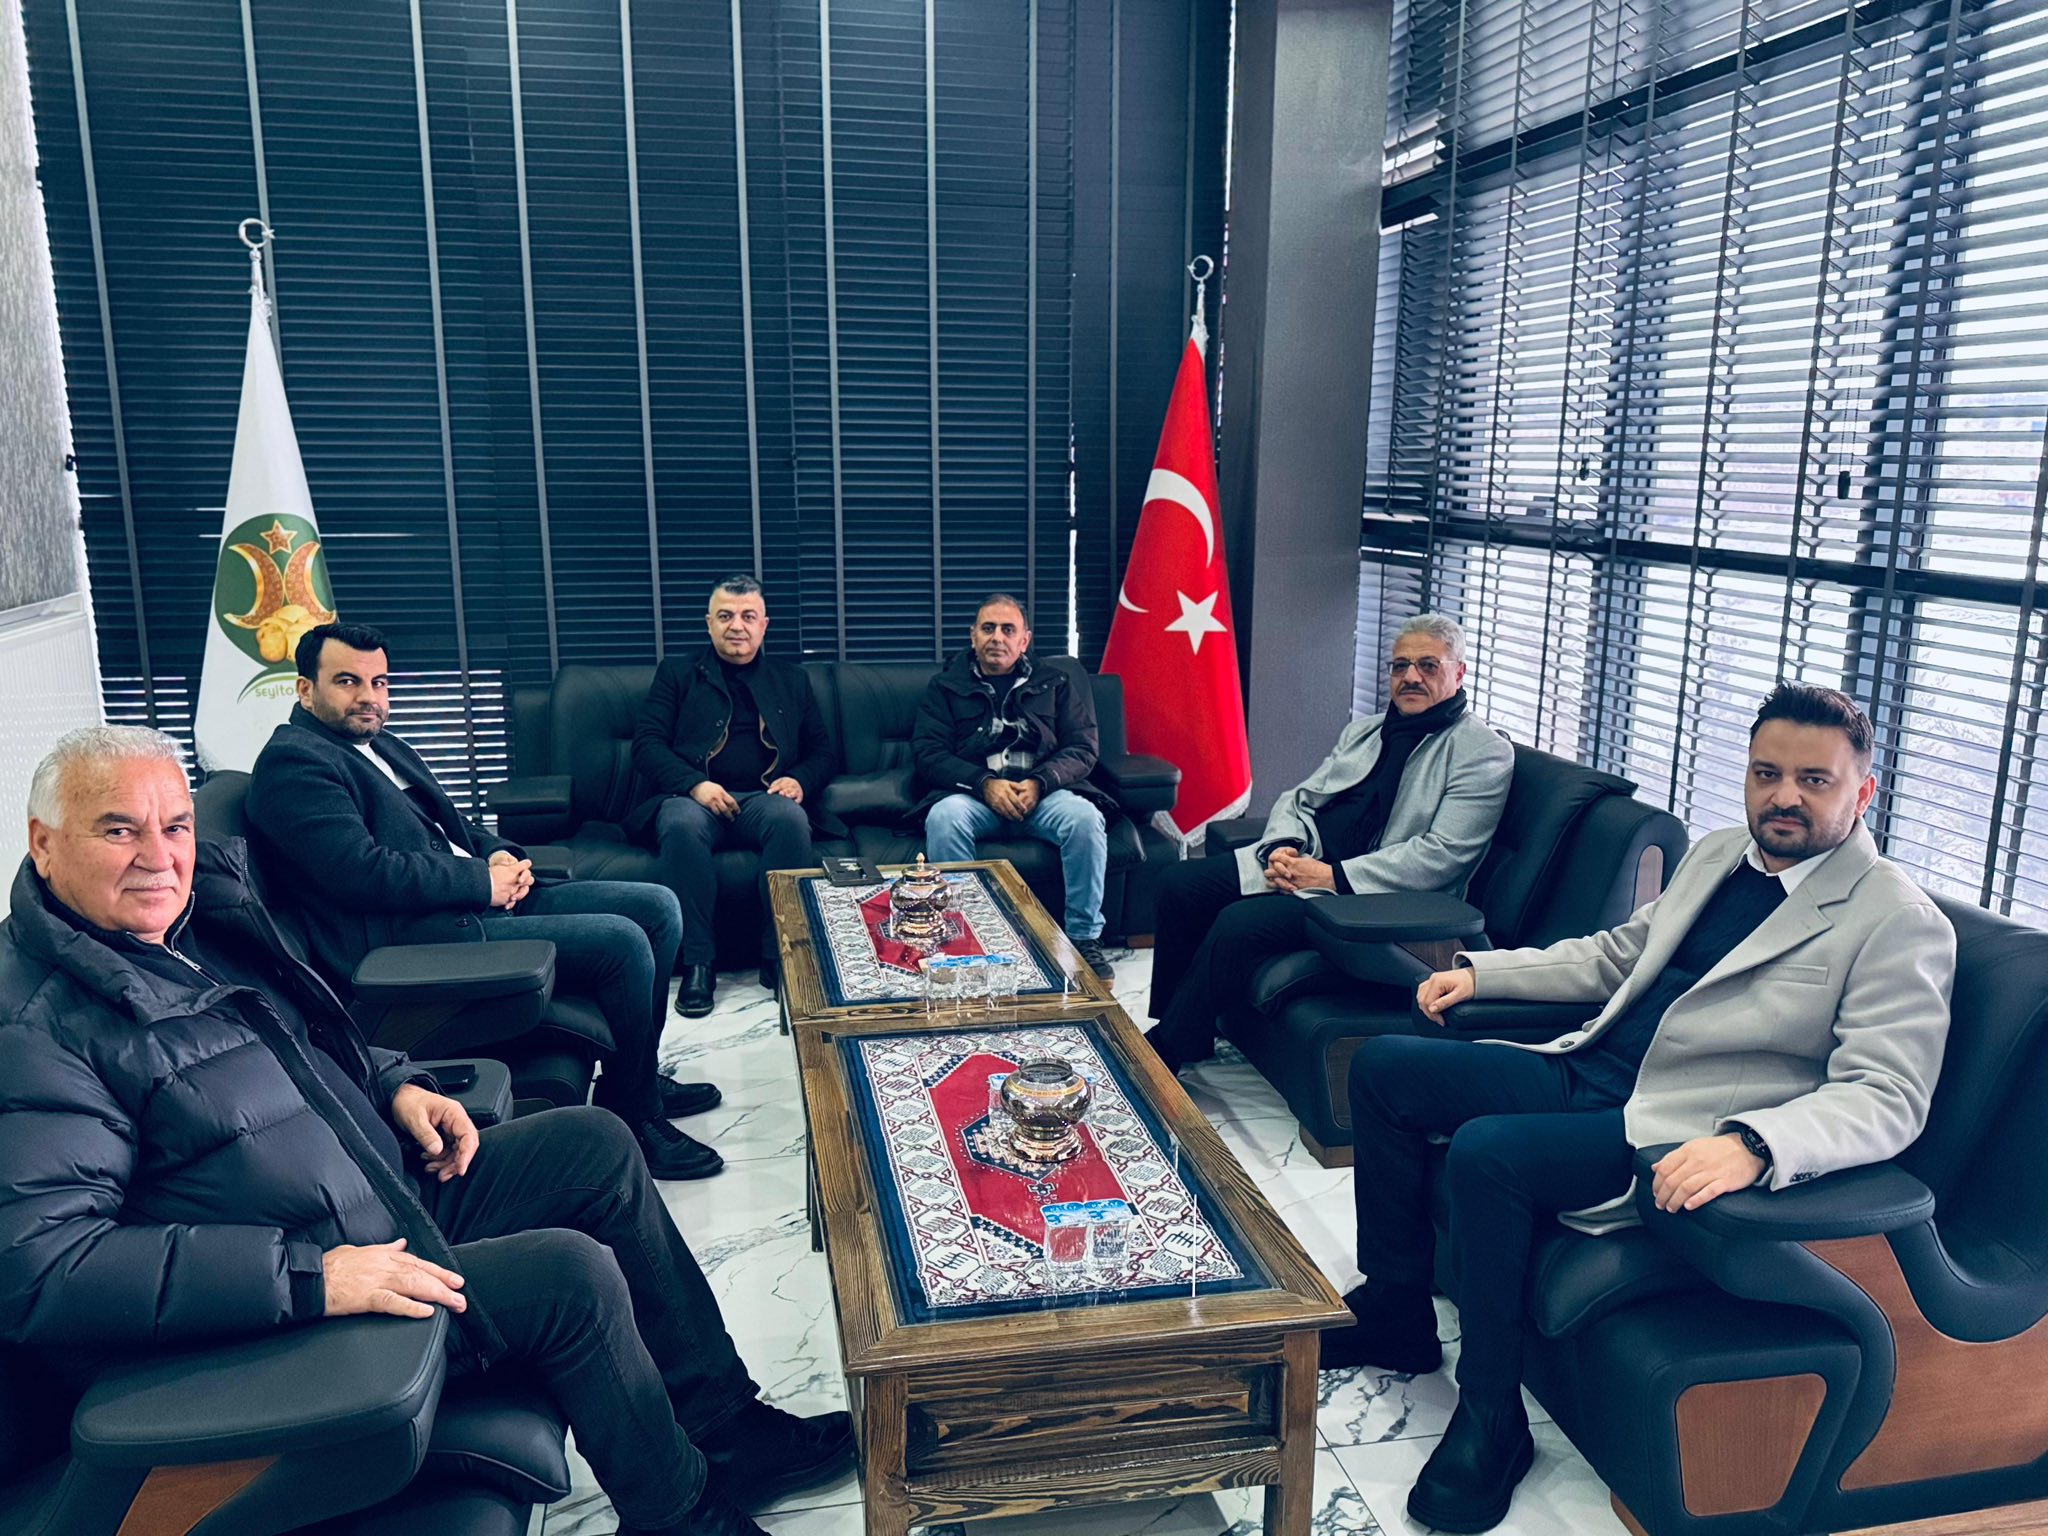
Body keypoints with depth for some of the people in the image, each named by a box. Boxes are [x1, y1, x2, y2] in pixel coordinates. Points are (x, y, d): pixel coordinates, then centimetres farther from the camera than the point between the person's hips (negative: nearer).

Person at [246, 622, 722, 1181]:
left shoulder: (378, 743, 21)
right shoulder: (292, 761, -9)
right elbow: (362, 870, -21)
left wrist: (502, 855, 4)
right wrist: (485, 880, -15)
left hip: (481, 899, 10)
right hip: (413, 935, -10)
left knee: (658, 907, 4)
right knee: (621, 942, -21)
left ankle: (640, 1077, 18)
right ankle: (631, 1121, -5)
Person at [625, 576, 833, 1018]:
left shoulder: (792, 681, 24)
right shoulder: (677, 672, 18)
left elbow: (822, 751, 21)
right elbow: (646, 744, 6)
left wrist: (799, 780, -4)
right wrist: (695, 785, -12)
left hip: (764, 798, 1)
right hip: (694, 797, -1)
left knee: (790, 819, -36)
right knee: (682, 825, -38)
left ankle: (782, 959, -27)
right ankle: (697, 963, -29)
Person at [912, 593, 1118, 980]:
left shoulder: (1056, 682, 18)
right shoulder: (946, 686, 16)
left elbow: (1082, 748, 8)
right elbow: (927, 753, 3)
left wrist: (1039, 783, -13)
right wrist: (985, 784, -14)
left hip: (1045, 791, 1)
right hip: (973, 792, 0)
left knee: (1085, 817, -31)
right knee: (943, 818, -34)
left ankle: (1085, 937, -17)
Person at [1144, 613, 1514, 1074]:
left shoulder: (1484, 753, -5)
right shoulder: (1363, 730, 18)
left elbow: (1441, 856, -16)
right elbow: (1300, 797, 18)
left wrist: (1332, 875, -19)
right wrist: (1282, 847, -6)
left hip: (1373, 896, -7)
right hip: (1302, 863, 8)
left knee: (1241, 923, -28)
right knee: (1182, 882, -10)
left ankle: (1164, 1053, -13)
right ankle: (1174, 1027, 2)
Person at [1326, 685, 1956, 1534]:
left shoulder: (1899, 922, -11)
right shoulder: (1716, 853, 12)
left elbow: (1886, 1097, -20)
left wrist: (1750, 1143, -38)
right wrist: (1481, 970, 17)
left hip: (1676, 1135, -8)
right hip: (1586, 1073, 8)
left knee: (1486, 1151, -31)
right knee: (1383, 1066, 1)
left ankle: (1490, 1420, -10)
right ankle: (1395, 1312, 13)